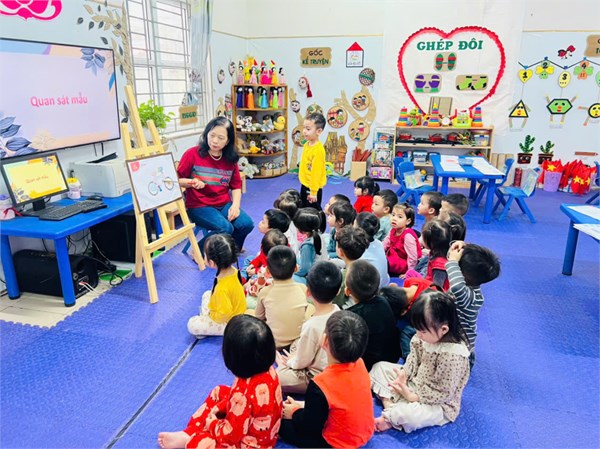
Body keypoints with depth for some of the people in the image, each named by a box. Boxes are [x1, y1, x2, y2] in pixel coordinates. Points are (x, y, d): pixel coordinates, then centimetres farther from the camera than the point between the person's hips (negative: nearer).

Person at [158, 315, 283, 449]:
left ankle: (190, 438, 18)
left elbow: (230, 435, -24)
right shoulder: (268, 370, -16)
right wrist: (217, 408, 2)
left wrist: (210, 421, -6)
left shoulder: (243, 393, -40)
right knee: (220, 392, 16)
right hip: (258, 429, 8)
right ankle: (189, 433, 15)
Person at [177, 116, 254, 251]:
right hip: (199, 205, -4)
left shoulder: (230, 159, 5)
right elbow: (177, 180, -3)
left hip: (224, 204, 5)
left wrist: (235, 205, -9)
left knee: (246, 224, -18)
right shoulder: (192, 154, -8)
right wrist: (192, 183, -23)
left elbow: (236, 186, 8)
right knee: (225, 228, -27)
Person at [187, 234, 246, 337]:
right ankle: (204, 319, 19)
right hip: (236, 312, 8)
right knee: (207, 295, 22)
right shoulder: (233, 271, -14)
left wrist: (210, 315, -12)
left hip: (229, 322, -8)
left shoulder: (222, 288, -38)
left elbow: (225, 315, -31)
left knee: (191, 325, -5)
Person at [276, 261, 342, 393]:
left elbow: (301, 362, -17)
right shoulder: (336, 310, -13)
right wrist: (296, 356, 13)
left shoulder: (312, 326, -34)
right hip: (333, 367, 8)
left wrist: (290, 361, 5)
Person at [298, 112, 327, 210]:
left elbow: (316, 172, -25)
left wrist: (313, 192, -23)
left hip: (314, 187, -9)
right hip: (305, 184, 9)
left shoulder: (318, 149, -25)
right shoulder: (307, 144, 3)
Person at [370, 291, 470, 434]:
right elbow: (414, 357, 4)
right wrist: (403, 374, -13)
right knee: (379, 367, 7)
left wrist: (413, 396, -22)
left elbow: (444, 393, -26)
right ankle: (389, 405, -10)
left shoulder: (453, 355, -33)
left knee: (409, 415, -38)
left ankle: (390, 418, -8)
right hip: (414, 382, 8)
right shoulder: (429, 335, -12)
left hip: (437, 403, -8)